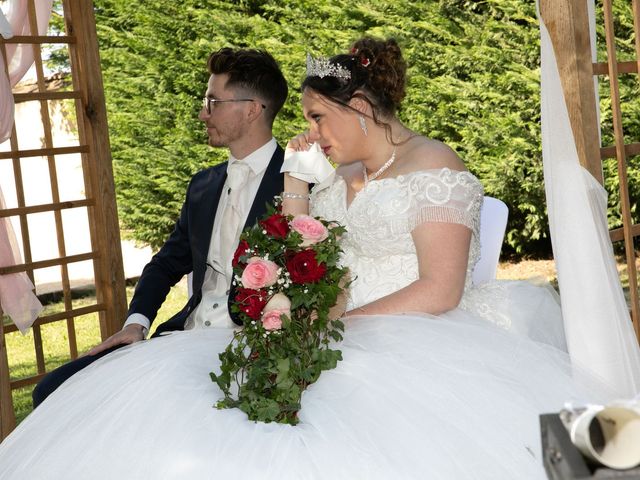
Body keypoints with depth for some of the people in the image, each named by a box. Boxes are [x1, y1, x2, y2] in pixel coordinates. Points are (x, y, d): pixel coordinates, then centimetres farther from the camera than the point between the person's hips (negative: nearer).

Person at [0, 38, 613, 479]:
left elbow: (440, 290, -14)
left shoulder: (432, 165, -4)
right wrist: (294, 176, 11)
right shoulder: (341, 175, 19)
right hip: (337, 338, 7)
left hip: (418, 338, -7)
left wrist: (340, 324, -19)